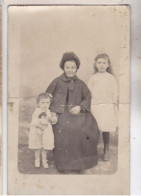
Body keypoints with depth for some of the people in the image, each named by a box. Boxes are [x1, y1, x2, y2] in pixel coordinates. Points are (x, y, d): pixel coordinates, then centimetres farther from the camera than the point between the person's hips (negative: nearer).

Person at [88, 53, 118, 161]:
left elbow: (115, 92, 5)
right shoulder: (93, 78, 9)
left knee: (106, 129, 0)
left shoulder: (111, 77, 6)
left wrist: (114, 104, 0)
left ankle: (106, 150, 16)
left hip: (107, 106, -1)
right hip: (94, 106, 1)